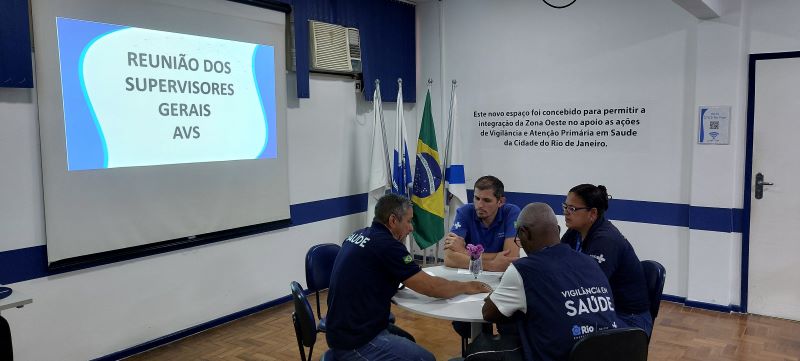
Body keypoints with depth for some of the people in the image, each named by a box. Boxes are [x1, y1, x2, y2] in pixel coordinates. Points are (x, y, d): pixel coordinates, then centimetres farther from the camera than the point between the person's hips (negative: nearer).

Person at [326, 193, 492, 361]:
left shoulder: (360, 235, 6)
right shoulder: (386, 245, -20)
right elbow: (431, 287, -15)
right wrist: (466, 287, 0)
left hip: (343, 330, 9)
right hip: (356, 342, -9)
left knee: (408, 342, 25)